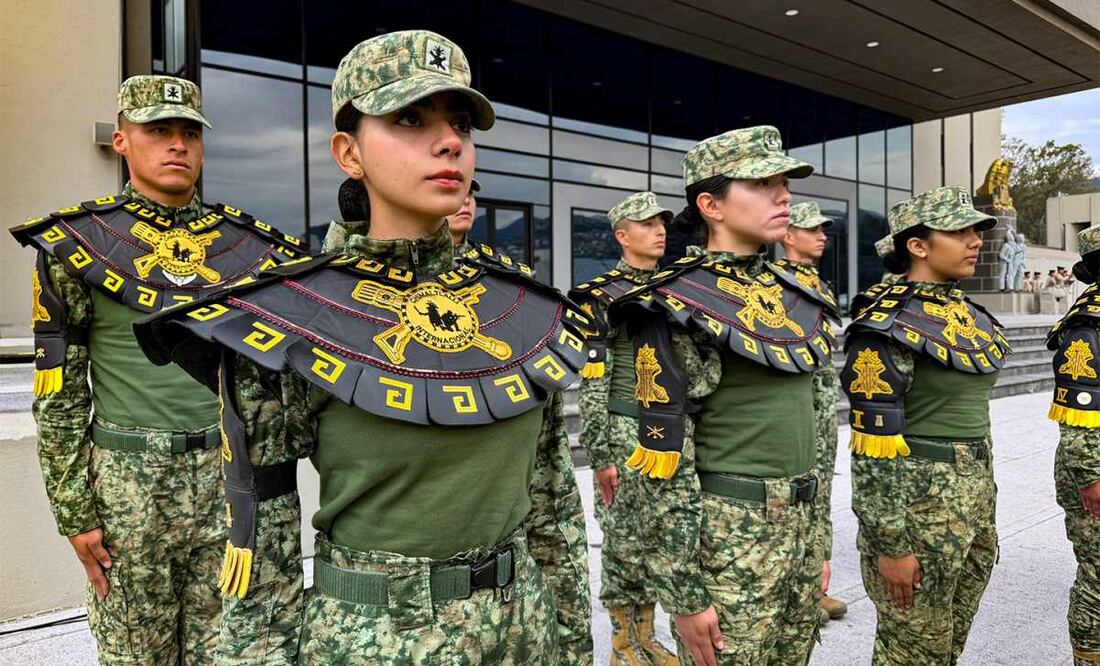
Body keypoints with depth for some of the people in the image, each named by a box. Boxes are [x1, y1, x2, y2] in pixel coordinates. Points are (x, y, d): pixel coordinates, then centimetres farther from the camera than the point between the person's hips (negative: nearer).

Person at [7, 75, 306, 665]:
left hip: (231, 480, 2)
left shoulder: (249, 243, 5)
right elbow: (58, 394, 0)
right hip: (129, 486, -2)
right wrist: (74, 514, -3)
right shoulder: (75, 243, -1)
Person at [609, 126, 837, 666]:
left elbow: (804, 422, 14)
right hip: (725, 536, -7)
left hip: (798, 527, 7)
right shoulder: (677, 306, -15)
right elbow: (666, 461, -17)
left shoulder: (795, 296, 8)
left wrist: (816, 542, 16)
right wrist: (684, 591, -16)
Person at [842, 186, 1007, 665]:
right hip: (917, 501, -8)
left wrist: (982, 497, 19)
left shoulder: (968, 313, 9)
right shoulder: (891, 324, -17)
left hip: (974, 498, 8)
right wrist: (890, 543, -20)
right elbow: (874, 444, -20)